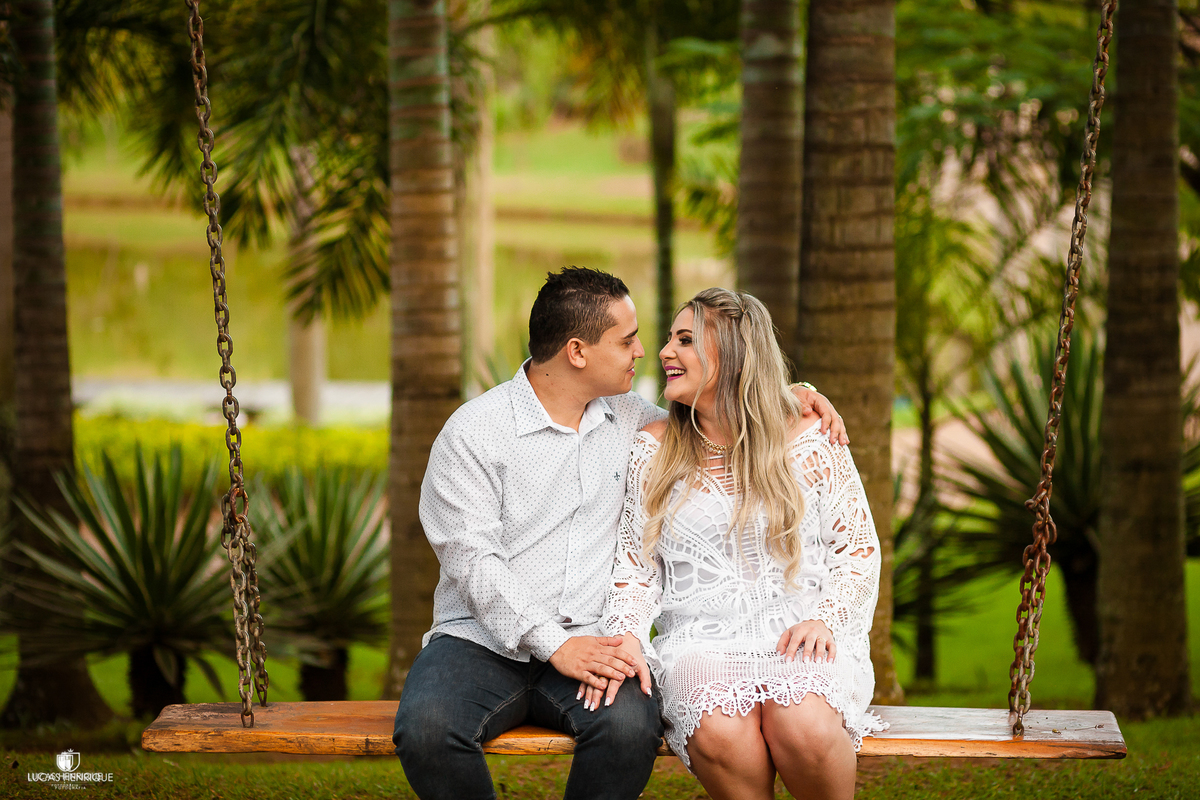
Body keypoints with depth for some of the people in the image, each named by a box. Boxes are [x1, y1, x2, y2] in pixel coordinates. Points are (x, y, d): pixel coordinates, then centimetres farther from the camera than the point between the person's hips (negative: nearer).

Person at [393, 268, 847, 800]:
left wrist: (792, 395, 14)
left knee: (631, 725, -32)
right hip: (482, 642, -3)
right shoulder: (474, 432, -3)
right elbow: (473, 561, -11)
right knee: (425, 730, -34)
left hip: (587, 646, 3)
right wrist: (556, 645, -20)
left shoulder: (627, 418, 13)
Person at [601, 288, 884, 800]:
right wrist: (626, 633, -8)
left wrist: (826, 619, -10)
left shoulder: (807, 440, 5)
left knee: (804, 727, -35)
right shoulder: (654, 449, 11)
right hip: (701, 641, 1)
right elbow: (636, 563, 11)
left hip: (801, 638, -1)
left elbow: (858, 548, 8)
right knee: (719, 731, -35)